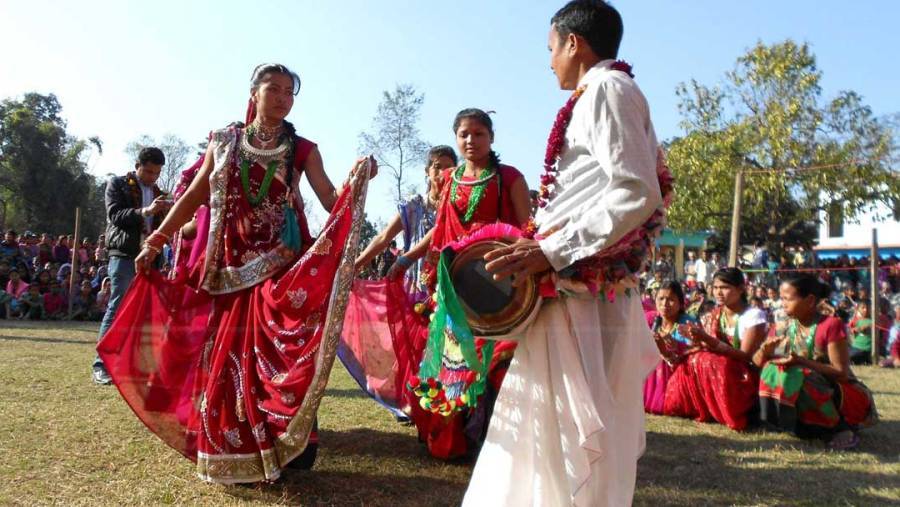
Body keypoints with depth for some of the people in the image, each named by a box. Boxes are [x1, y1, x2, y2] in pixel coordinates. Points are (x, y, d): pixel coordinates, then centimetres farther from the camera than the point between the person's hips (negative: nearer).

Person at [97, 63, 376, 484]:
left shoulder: (302, 150, 5)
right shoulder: (224, 141, 10)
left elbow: (332, 202, -3)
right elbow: (194, 196, 10)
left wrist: (355, 181, -24)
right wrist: (156, 241, 3)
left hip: (282, 266, -2)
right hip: (231, 266, 2)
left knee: (277, 352, -5)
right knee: (225, 354, 3)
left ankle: (287, 446, 6)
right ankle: (228, 453, 16)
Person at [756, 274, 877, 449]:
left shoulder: (831, 325, -18)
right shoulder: (787, 327, 0)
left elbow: (842, 373, -21)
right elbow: (758, 362, 0)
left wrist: (802, 362, -30)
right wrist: (765, 352, -23)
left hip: (842, 395, -6)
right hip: (812, 394, 6)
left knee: (792, 378, -30)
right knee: (774, 372, -16)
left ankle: (840, 427, -10)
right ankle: (823, 425, -6)